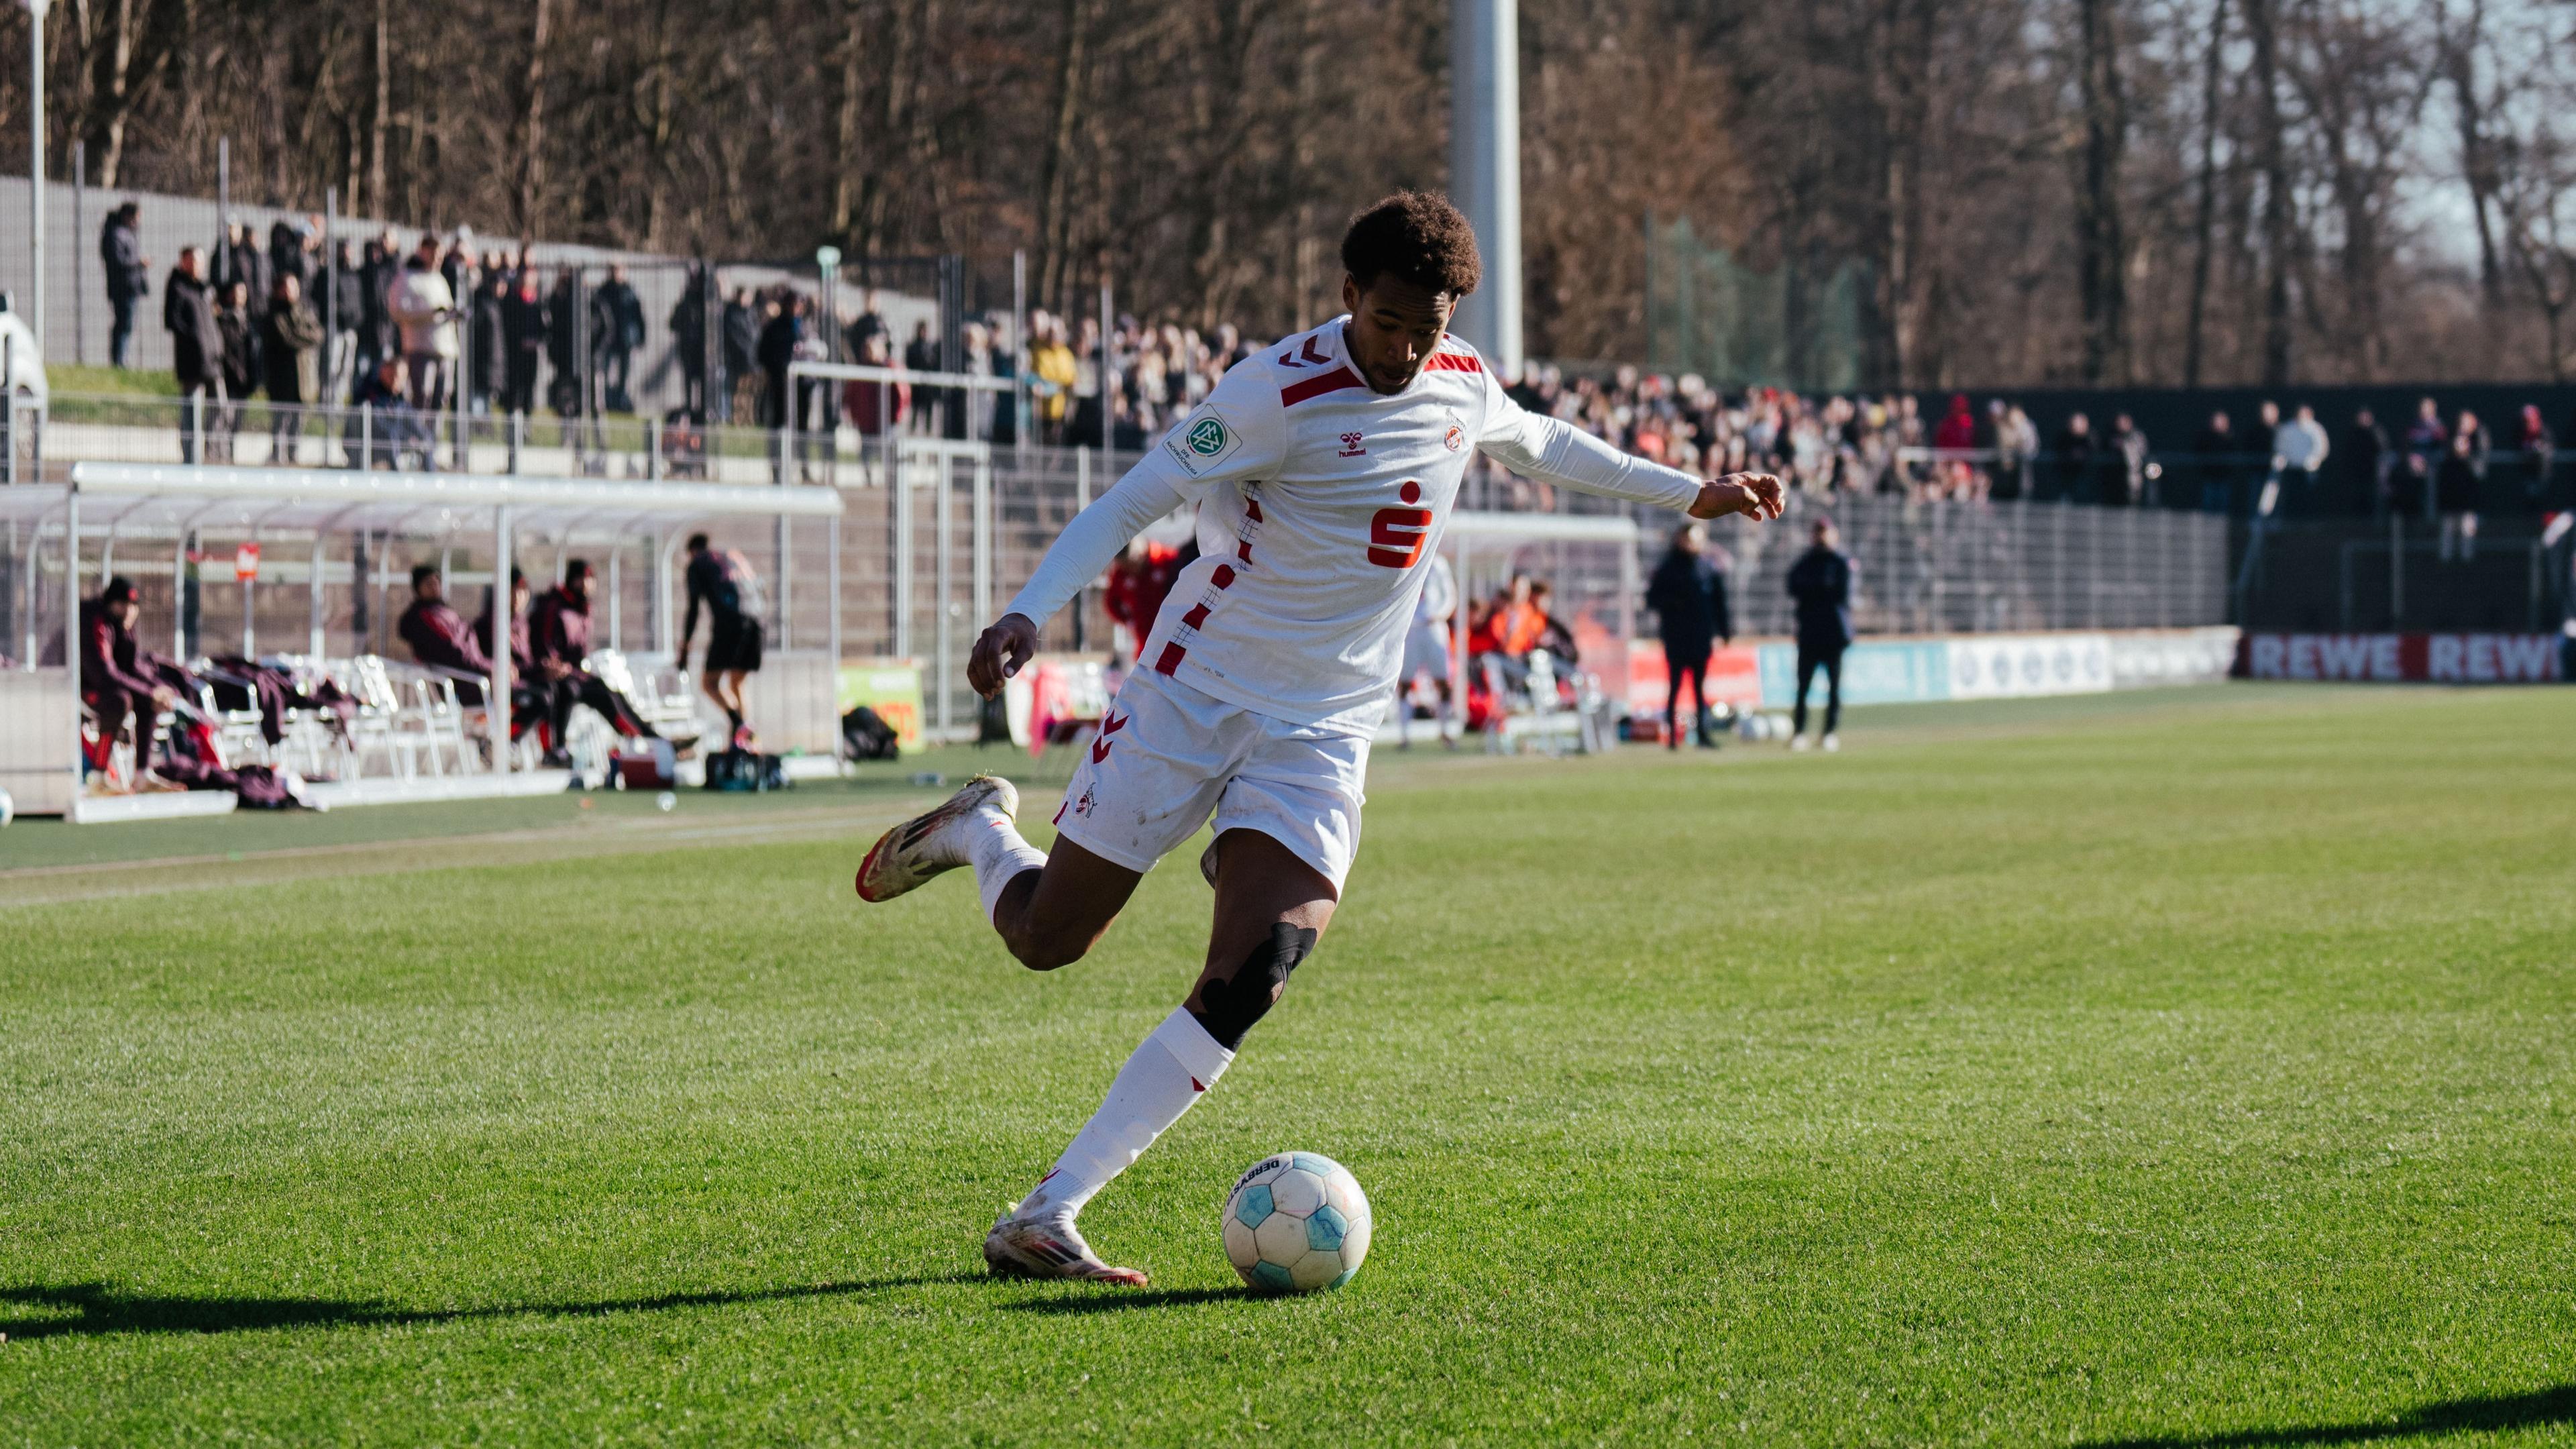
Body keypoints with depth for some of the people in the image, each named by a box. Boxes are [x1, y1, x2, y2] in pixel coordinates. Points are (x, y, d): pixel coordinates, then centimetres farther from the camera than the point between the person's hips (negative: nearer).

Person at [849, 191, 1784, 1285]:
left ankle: (1044, 1219, -12)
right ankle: (976, 831, 40)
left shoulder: (1465, 388, 4)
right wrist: (1027, 616, -31)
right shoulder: (1282, 390, -16)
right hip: (1195, 691, -4)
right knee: (1046, 939, 2)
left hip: (1324, 730, 4)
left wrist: (1691, 494, 33)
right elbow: (1132, 501, -18)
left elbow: (1541, 446, 28)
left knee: (1247, 983, -15)